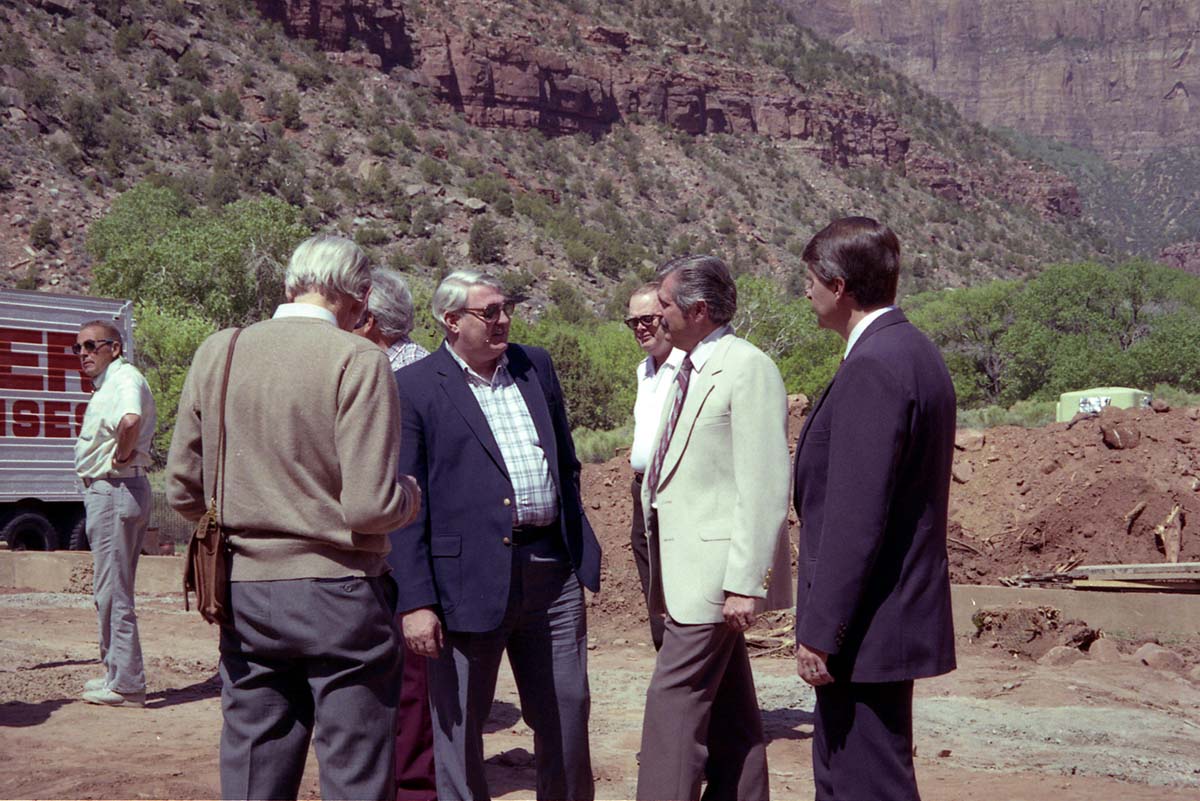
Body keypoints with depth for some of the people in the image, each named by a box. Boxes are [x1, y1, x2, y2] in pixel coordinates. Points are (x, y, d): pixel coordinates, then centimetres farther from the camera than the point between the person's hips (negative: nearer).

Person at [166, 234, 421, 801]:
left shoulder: (216, 353, 3)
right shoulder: (359, 360, -12)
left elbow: (183, 492, 7)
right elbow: (371, 507, -18)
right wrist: (410, 495, 3)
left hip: (243, 596, 5)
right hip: (340, 598, -4)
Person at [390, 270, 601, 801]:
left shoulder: (536, 366, 11)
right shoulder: (414, 387, -5)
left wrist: (578, 551, 14)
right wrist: (416, 601, -14)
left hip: (553, 572, 5)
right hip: (468, 579, -5)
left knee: (567, 714, 14)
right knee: (458, 727, 7)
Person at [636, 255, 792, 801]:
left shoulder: (748, 369, -14)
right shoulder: (691, 369, 14)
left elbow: (764, 490, -18)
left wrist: (745, 583, -21)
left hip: (715, 565, -9)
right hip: (690, 568, 9)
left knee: (674, 701, -8)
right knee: (727, 710, 15)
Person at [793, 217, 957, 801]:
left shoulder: (872, 369, -20)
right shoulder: (914, 353, 13)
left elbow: (856, 517, -24)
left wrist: (820, 631, -20)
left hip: (868, 628, -11)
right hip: (897, 614, 11)